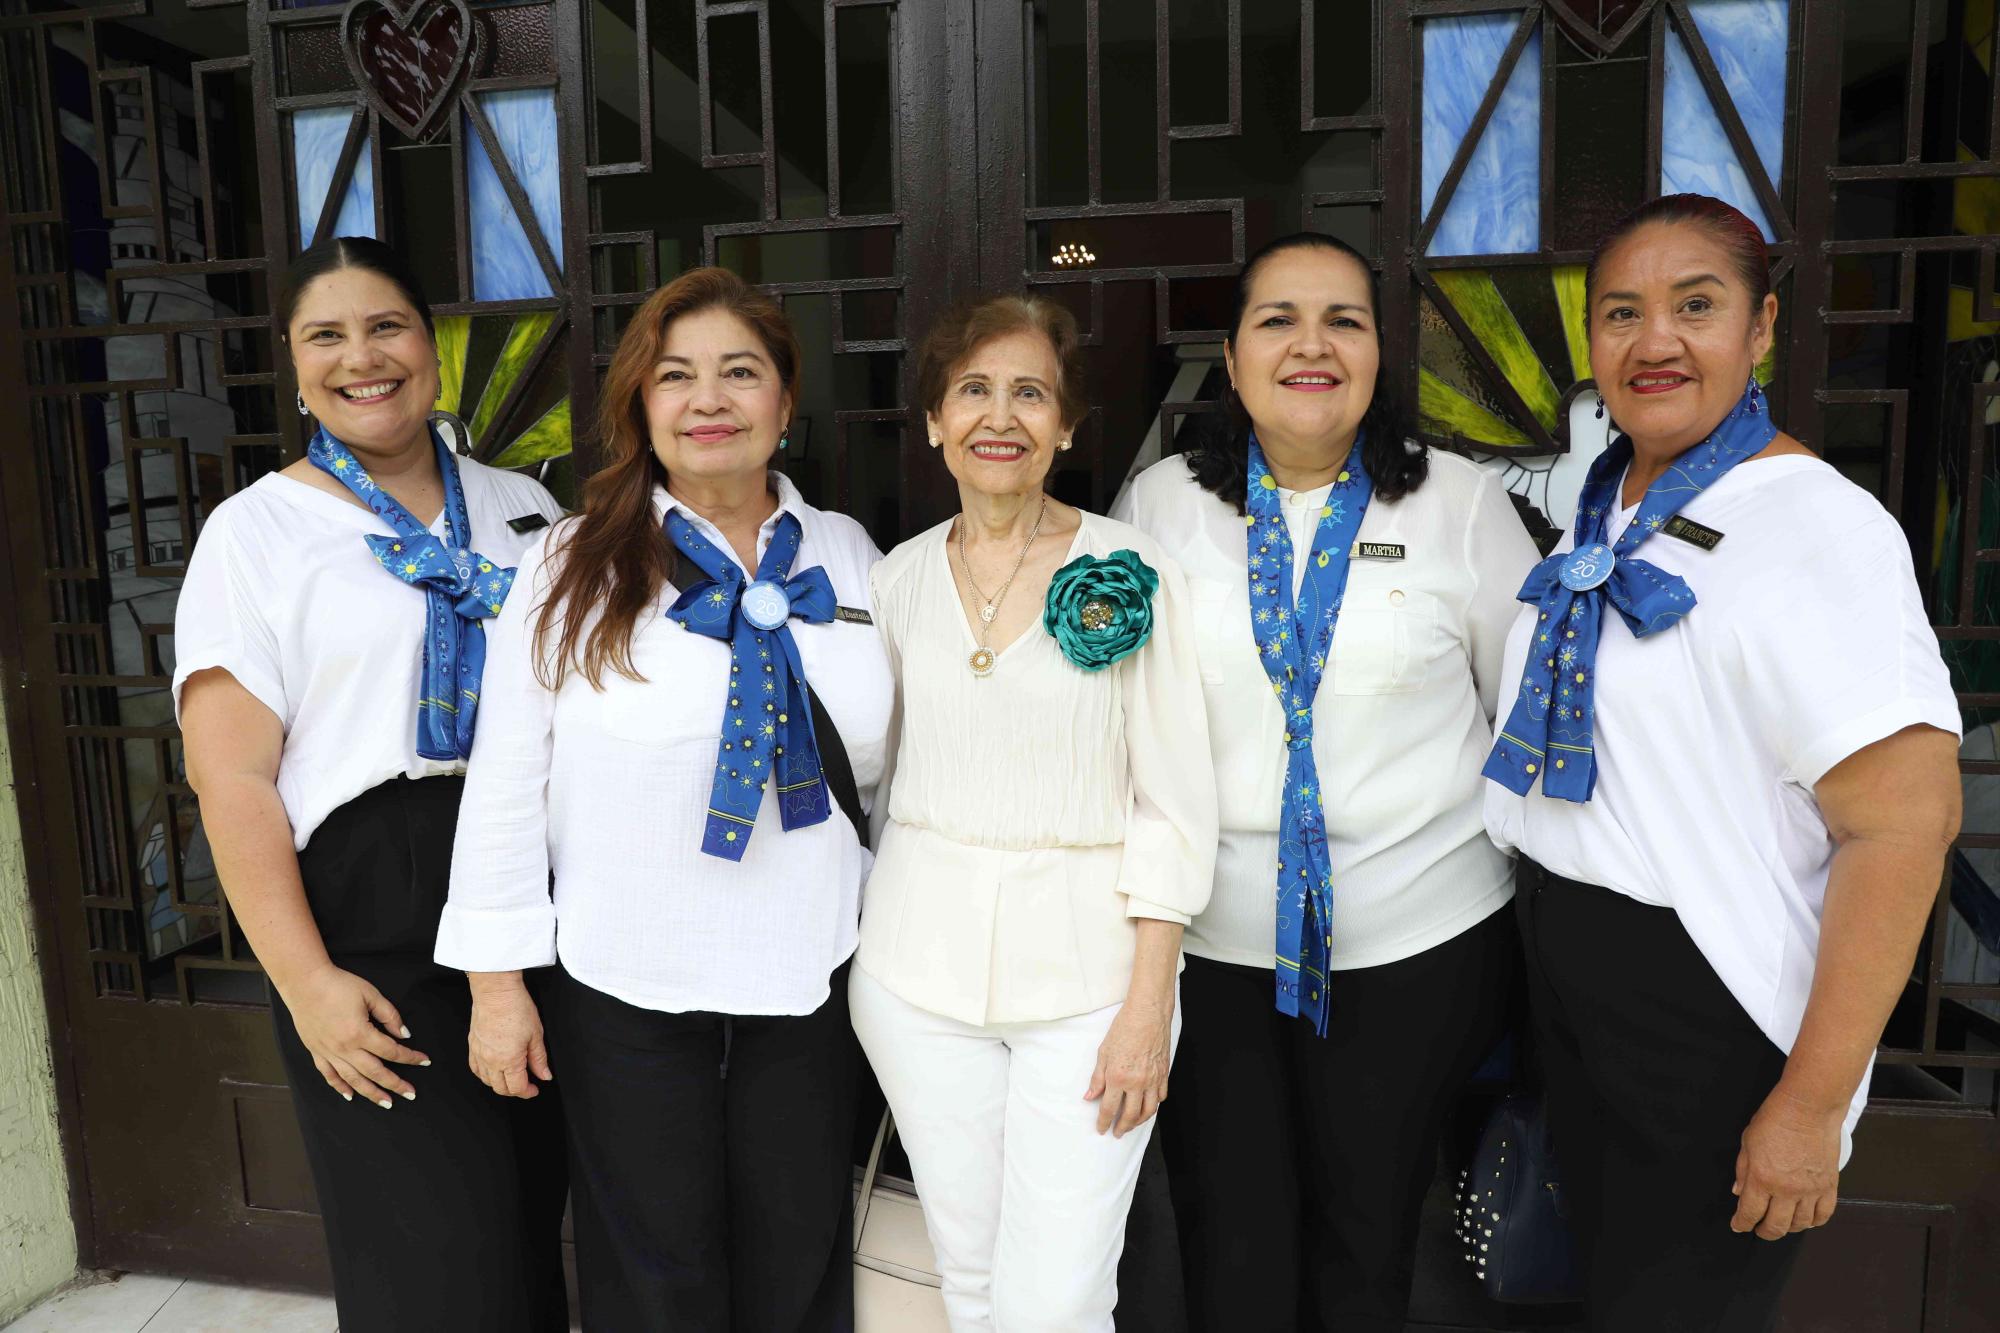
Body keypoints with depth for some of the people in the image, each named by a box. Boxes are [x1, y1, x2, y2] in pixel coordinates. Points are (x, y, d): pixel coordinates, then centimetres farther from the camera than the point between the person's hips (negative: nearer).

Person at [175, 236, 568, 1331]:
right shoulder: (254, 531, 0)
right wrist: (305, 982, -13)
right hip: (369, 919, -3)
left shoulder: (521, 508, 11)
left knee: (537, 1219, 14)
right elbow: (231, 776, -6)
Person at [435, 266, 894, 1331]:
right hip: (624, 984, -2)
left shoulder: (850, 559, 3)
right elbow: (506, 783, -5)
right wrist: (497, 982, -5)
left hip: (809, 976, 3)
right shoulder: (574, 566, -6)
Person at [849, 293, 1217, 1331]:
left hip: (1085, 972, -3)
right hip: (922, 969, 3)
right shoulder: (900, 576, 5)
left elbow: (1175, 804, -6)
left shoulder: (1128, 572, -5)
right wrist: (855, 945, 11)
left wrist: (1148, 1004, -10)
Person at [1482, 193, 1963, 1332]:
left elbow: (1906, 822, -23)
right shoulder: (1600, 518, 7)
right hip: (1566, 972, 7)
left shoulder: (1821, 527, -18)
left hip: (1710, 1016, -7)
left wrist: (1812, 1103, -23)